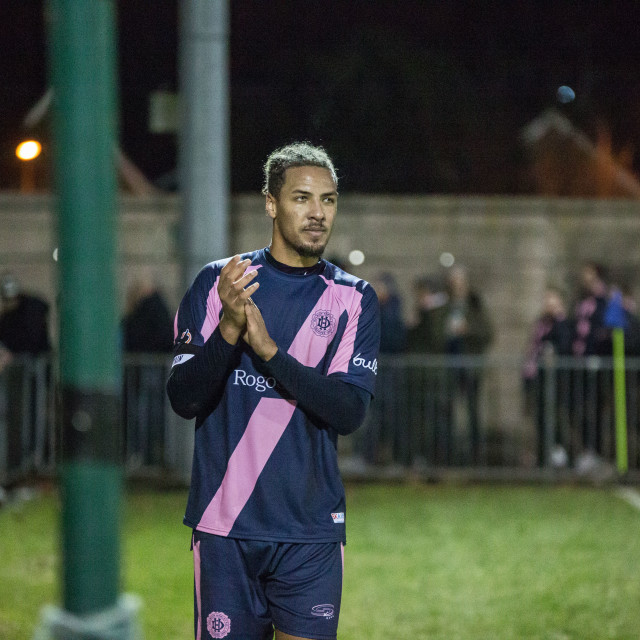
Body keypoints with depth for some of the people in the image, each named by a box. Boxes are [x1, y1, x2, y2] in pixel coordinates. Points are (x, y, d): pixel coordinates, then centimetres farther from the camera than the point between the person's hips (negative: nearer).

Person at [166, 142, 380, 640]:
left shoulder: (354, 299, 5)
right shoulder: (217, 284, 4)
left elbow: (350, 412, -8)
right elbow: (183, 399, -3)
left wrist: (269, 350, -18)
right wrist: (229, 330, -20)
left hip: (312, 532, 0)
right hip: (224, 525, 0)